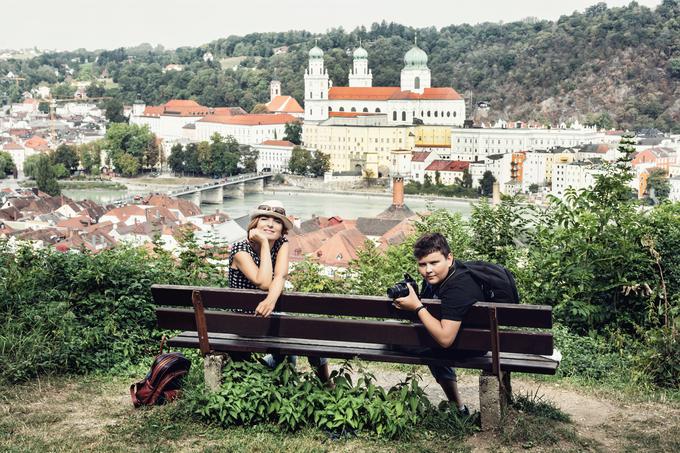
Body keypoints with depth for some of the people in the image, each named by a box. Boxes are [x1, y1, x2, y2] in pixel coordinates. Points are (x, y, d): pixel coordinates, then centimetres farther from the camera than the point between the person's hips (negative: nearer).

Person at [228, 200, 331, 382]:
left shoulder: (281, 244, -4)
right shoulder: (240, 250, -16)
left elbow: (280, 275, -22)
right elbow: (263, 283, -29)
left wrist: (272, 299, -43)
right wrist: (264, 242, -27)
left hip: (270, 318, 4)